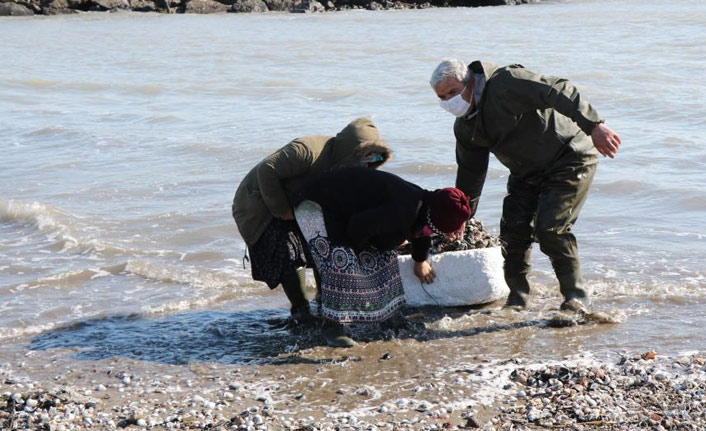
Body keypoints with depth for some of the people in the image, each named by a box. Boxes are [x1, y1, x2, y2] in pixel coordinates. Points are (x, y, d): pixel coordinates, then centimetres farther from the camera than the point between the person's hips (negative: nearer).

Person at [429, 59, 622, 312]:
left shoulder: (505, 84, -25)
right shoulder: (465, 127, 2)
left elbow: (558, 92, -34)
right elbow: (469, 175, 14)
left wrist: (593, 126, -44)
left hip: (569, 160, -8)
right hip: (527, 174, 8)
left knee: (550, 229, -18)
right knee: (513, 229, -4)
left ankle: (576, 296, -3)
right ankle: (517, 299, 9)